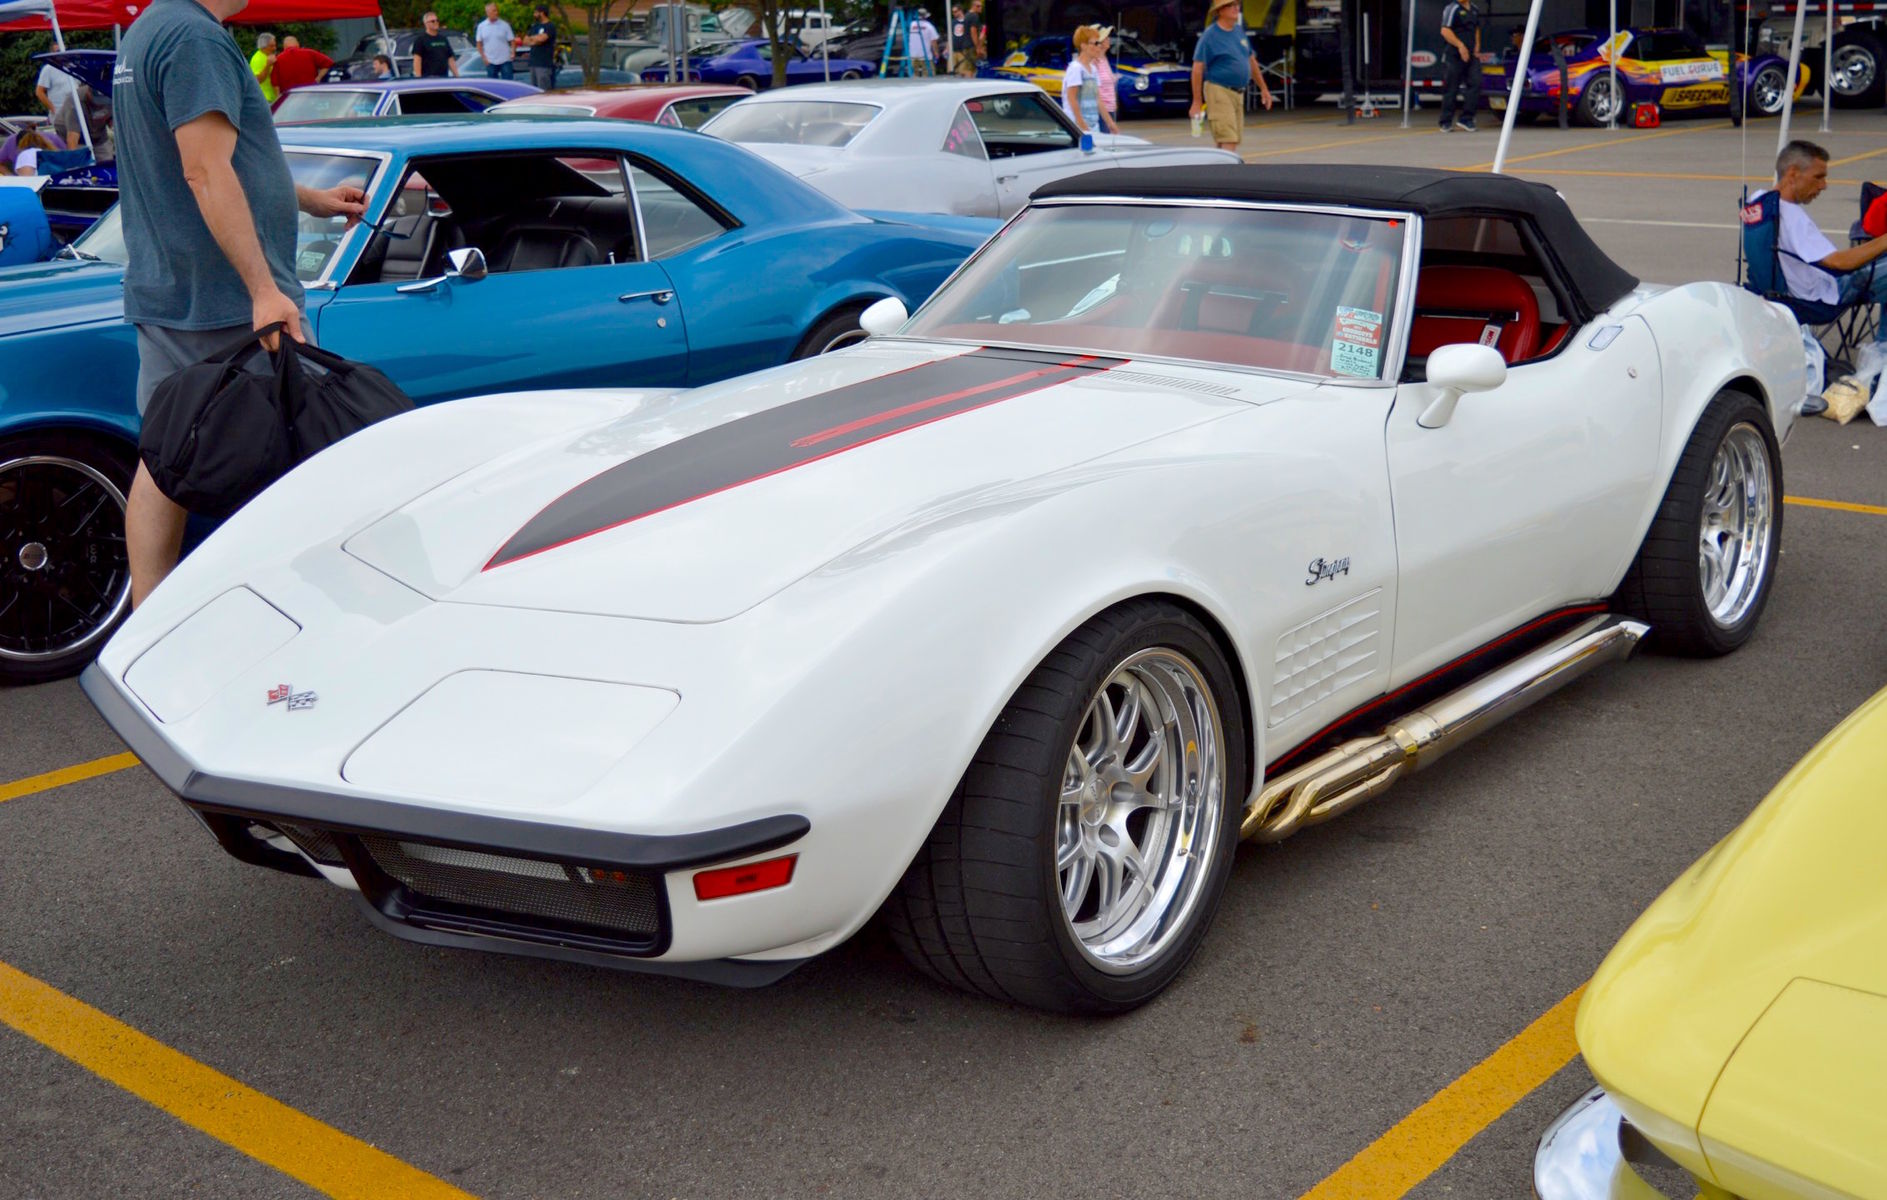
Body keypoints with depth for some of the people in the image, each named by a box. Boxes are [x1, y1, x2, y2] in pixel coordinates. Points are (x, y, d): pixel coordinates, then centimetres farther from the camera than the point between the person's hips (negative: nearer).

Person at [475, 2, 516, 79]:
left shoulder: (505, 25, -1)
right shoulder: (481, 26, 3)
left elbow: (512, 40, 0)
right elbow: (479, 43, 7)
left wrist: (513, 52, -17)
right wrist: (484, 57, -2)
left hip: (505, 60, -1)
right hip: (490, 61, 2)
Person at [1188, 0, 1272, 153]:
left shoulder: (1239, 32, 14)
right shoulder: (1210, 35, -9)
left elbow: (1251, 61, 23)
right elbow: (1197, 69, -11)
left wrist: (1263, 88, 22)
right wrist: (1197, 102, -15)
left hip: (1238, 94, 8)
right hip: (1218, 91, -8)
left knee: (1234, 139, 10)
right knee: (1228, 141, -16)